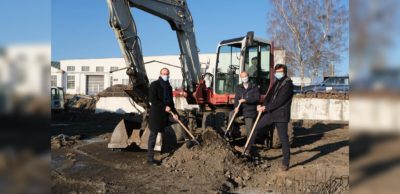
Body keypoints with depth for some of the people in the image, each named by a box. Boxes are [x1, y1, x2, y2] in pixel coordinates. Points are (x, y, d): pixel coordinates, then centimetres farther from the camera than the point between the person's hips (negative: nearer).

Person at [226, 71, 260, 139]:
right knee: (231, 114, -26)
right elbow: (236, 98, -4)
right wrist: (236, 107, -25)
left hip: (250, 110, -2)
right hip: (241, 109, 2)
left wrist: (245, 100, -22)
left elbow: (257, 98, -10)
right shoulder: (238, 88, 9)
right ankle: (229, 133, -21)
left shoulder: (254, 87, 2)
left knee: (249, 130, -3)